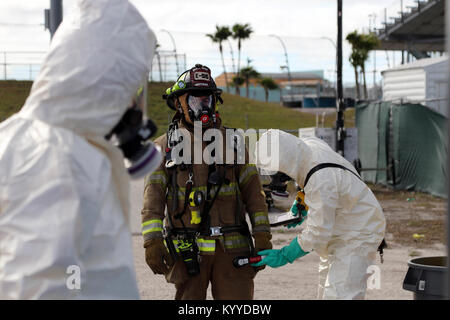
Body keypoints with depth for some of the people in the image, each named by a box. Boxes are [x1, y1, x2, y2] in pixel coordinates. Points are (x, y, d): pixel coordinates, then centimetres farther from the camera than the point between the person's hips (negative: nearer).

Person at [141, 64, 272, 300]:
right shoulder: (165, 145, 7)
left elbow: (253, 191, 9)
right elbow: (153, 197, -1)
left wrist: (262, 236, 1)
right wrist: (152, 241, -12)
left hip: (230, 247, 1)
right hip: (188, 249, -1)